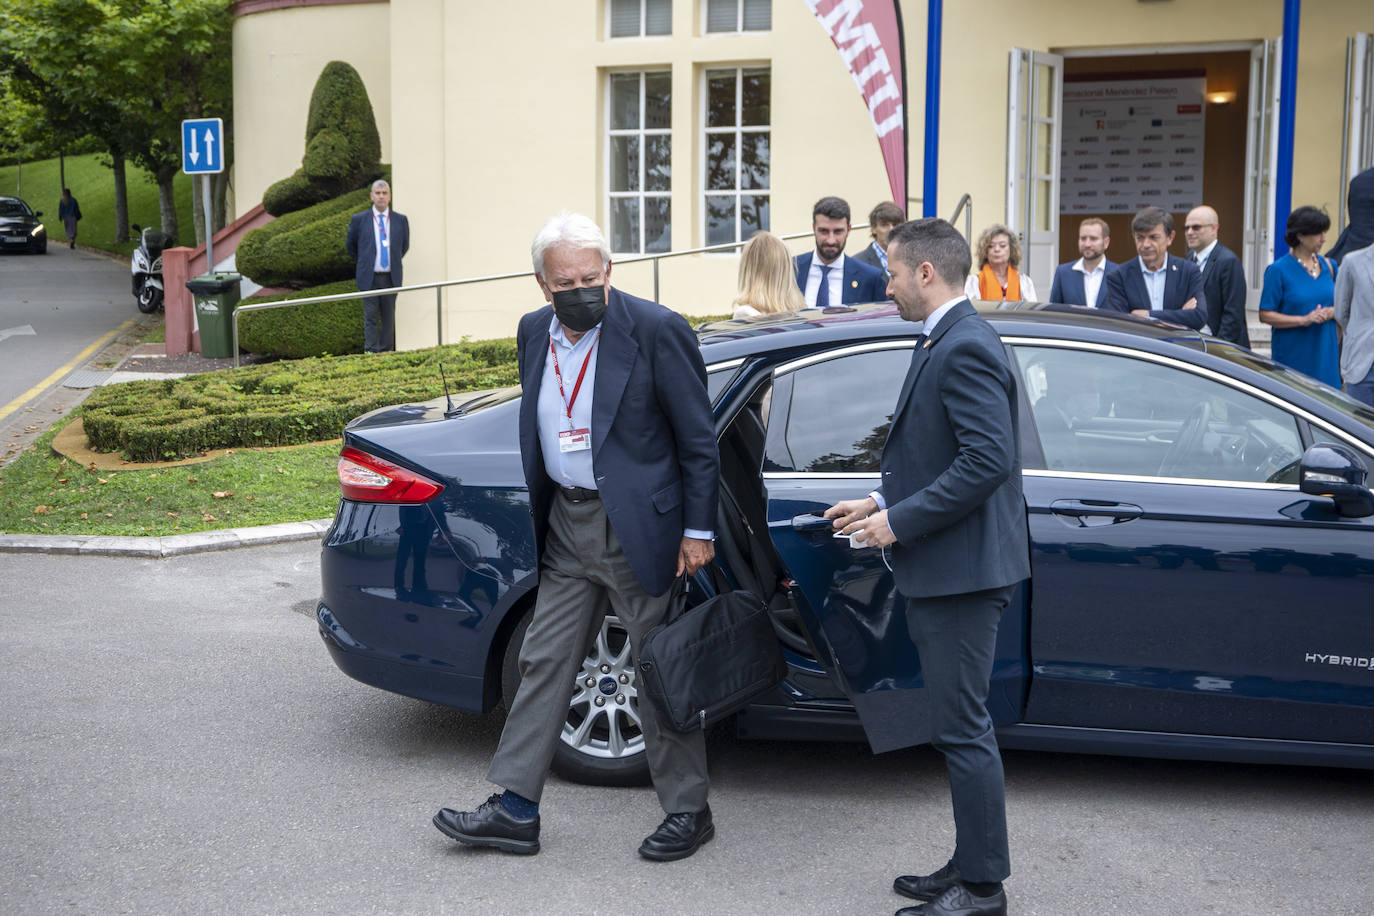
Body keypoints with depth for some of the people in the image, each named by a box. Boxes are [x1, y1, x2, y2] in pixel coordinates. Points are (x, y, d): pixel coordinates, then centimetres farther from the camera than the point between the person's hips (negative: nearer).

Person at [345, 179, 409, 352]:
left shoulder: (400, 220, 5)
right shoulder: (359, 219, 0)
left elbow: (405, 246, 21)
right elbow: (350, 244, 14)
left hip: (391, 278, 2)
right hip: (369, 278, -2)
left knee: (389, 318, 6)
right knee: (371, 318, -4)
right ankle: (371, 353, -4)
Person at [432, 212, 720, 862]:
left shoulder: (656, 331, -13)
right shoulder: (534, 333, 6)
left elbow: (698, 439, -9)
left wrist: (698, 531, -10)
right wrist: (542, 513, 16)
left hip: (637, 527, -6)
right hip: (566, 527, 6)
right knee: (543, 663, 9)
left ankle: (688, 811, 18)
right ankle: (515, 811, 17)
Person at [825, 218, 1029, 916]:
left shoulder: (966, 348, -17)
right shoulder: (946, 343, 15)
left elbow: (989, 459, -25)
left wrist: (900, 521, -20)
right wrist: (884, 503, 11)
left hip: (962, 571, -11)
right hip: (941, 571, 11)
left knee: (962, 730, -3)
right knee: (958, 727, 17)